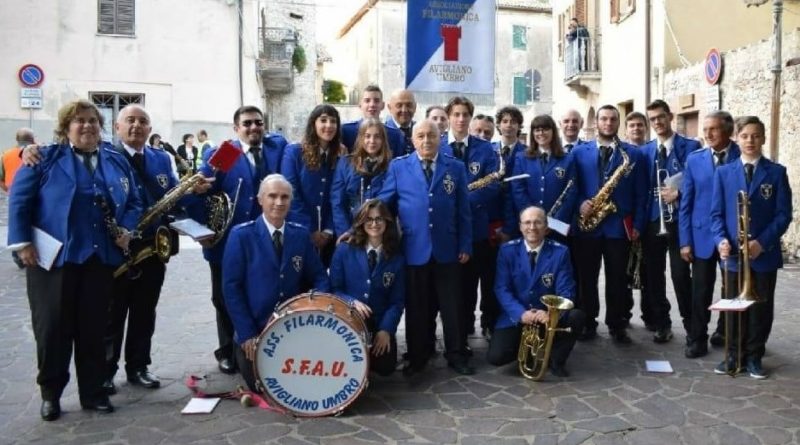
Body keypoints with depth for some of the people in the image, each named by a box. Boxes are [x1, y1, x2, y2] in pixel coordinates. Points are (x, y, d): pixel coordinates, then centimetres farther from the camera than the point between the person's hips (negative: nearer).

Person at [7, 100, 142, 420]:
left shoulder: (117, 161, 13)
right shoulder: (45, 158, 2)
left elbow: (133, 202, 13)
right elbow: (19, 201, -2)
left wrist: (127, 230, -4)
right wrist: (22, 242, -10)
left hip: (100, 258, 3)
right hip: (53, 257, -3)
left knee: (93, 328, 9)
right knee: (52, 327, 3)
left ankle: (93, 392, 21)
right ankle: (50, 393, 20)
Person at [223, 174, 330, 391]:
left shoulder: (301, 235, 2)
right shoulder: (241, 235, -11)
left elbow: (319, 277, 5)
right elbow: (231, 287, -13)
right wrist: (246, 334, -17)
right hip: (254, 333, -3)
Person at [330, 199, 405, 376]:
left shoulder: (397, 258, 0)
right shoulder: (344, 250, -4)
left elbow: (397, 300, -1)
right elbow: (334, 288, -3)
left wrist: (386, 330, -14)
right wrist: (352, 302, -22)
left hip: (380, 324, 2)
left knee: (385, 368, -11)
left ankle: (367, 359, 22)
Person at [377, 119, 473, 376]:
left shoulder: (456, 167, 6)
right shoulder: (398, 166, 3)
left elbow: (463, 210, 5)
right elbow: (383, 203, 6)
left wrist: (465, 245, 1)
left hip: (447, 249, 1)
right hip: (413, 249, -1)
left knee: (452, 306, 8)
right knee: (416, 307, 10)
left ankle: (456, 355, 22)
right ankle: (417, 357, 24)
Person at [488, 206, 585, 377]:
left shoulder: (560, 252, -5)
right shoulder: (507, 250, -4)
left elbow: (566, 291, -11)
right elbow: (501, 288, -9)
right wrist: (521, 313, -26)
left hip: (548, 316, 0)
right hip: (517, 316, 0)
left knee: (577, 316, -29)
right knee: (495, 356, -20)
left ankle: (555, 357, -1)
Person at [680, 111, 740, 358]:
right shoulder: (694, 159, 1)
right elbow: (686, 203, 1)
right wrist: (685, 241, -3)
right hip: (703, 235, 1)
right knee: (700, 291, 3)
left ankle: (725, 332, 32)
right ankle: (697, 339, 13)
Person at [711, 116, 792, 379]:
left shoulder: (776, 172, 1)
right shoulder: (723, 172, 4)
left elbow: (784, 214, -4)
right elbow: (717, 213, 1)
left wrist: (762, 242, -16)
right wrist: (721, 240, -16)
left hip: (765, 254, -1)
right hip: (732, 253, 1)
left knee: (761, 308, 9)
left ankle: (754, 357, 23)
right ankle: (734, 355, 21)